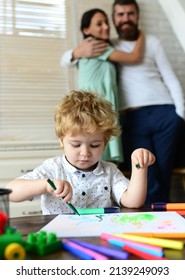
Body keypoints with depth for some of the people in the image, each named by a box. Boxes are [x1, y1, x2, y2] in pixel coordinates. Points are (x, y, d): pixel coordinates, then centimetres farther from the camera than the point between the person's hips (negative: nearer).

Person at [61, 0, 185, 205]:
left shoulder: (151, 42, 17)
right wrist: (80, 51, -10)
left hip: (165, 113, 1)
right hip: (132, 118, 0)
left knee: (163, 177, 2)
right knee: (148, 182, -3)